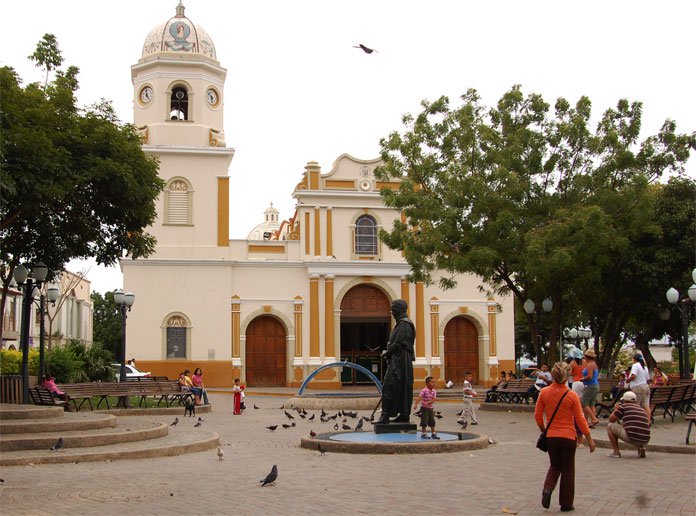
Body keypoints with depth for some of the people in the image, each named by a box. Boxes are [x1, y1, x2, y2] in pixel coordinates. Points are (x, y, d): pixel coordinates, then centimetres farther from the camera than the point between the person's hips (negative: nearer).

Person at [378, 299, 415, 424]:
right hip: (397, 360, 10)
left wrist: (387, 353, -8)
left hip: (400, 361, -10)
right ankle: (404, 415, 12)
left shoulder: (404, 324, -14)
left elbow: (398, 343, -20)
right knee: (402, 389, 10)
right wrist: (388, 352, 8)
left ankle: (385, 416, -12)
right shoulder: (401, 323, 18)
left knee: (388, 387, -11)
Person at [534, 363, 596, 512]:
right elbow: (580, 420, -9)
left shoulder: (544, 392, -5)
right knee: (567, 470, 11)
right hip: (568, 437, -2)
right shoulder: (572, 396, -12)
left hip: (551, 436, 2)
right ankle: (566, 504, 16)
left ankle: (548, 488, -5)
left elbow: (537, 415, 1)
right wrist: (590, 440, 1)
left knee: (554, 466, 22)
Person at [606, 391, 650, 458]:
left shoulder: (624, 406, 3)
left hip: (631, 438, -6)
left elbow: (611, 419, 8)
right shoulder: (641, 409, 20)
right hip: (645, 441, 6)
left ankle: (616, 452, 9)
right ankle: (641, 448, 12)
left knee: (610, 426, 13)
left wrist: (615, 409, 27)